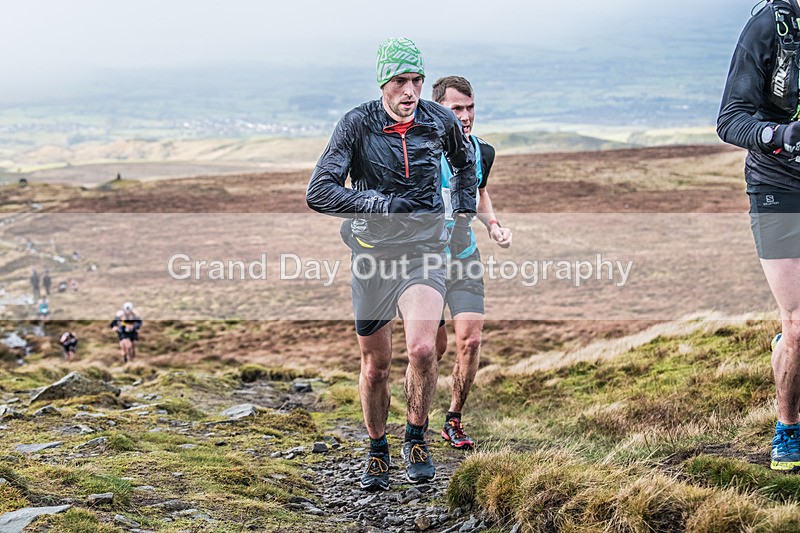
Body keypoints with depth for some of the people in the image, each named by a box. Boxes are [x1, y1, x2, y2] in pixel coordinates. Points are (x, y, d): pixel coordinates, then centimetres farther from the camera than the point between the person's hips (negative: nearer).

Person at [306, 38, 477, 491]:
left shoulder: (441, 121, -3)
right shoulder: (357, 125, -11)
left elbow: (465, 161, 21)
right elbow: (318, 193, -17)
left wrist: (465, 215, 15)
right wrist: (382, 203, -22)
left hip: (424, 250, 0)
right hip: (373, 251, 0)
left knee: (422, 348, -22)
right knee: (376, 364, 8)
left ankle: (416, 440, 2)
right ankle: (377, 452, 31)